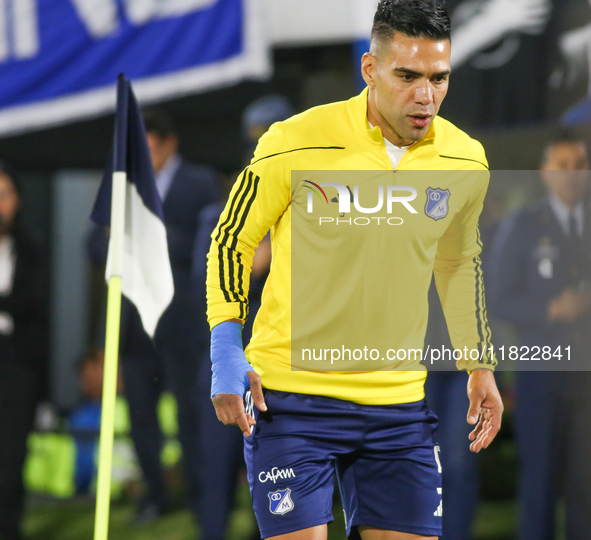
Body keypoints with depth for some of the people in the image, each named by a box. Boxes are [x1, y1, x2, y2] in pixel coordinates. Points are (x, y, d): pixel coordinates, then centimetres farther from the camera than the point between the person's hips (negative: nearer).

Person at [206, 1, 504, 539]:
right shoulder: (295, 143, -12)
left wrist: (479, 366, 16)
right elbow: (232, 239, 0)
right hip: (290, 390, -4)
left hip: (399, 402, 4)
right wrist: (226, 352, -9)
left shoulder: (465, 162, 1)